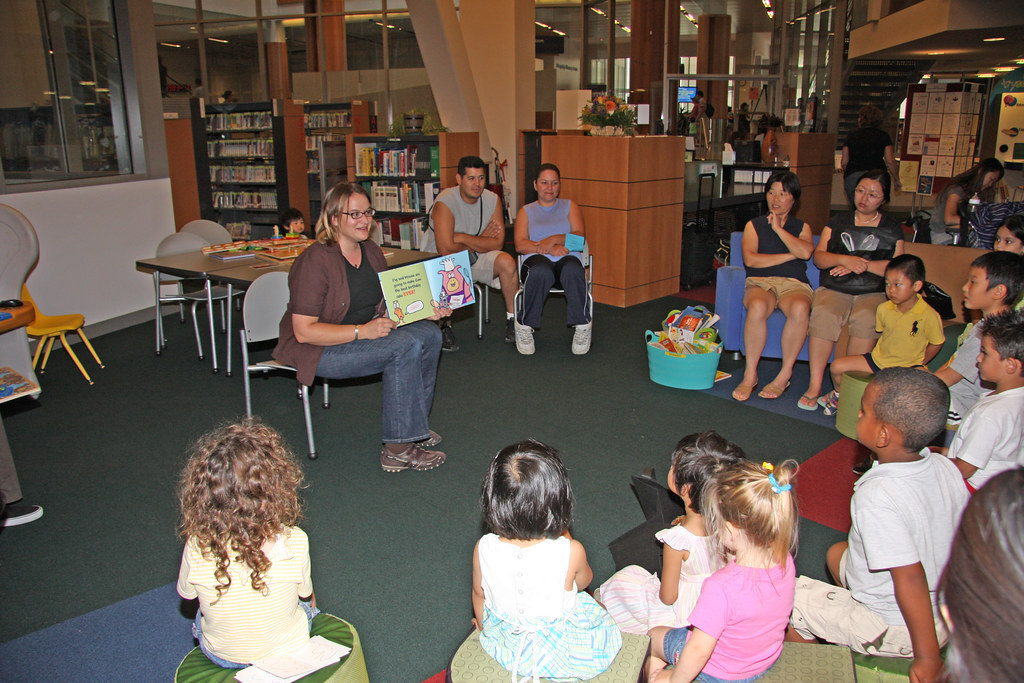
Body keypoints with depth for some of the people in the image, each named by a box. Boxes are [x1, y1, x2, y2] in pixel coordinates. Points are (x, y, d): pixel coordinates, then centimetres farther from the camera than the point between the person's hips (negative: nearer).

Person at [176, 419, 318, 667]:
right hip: (288, 649, -1)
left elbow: (186, 594, -8)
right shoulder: (295, 543, -31)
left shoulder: (197, 548, -30)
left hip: (220, 656, 1)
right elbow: (306, 596, -11)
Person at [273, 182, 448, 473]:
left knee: (429, 334, -11)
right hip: (317, 350, -8)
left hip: (364, 334, 8)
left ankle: (413, 425, 1)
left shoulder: (372, 253, 4)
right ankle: (397, 450, -20)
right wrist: (361, 331, -29)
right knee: (405, 347, -26)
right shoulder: (315, 260, -20)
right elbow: (304, 331, -23)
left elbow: (388, 306, 12)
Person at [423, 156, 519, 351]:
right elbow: (445, 249, -26)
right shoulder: (445, 203, -20)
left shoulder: (492, 200, -5)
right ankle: (444, 326, -10)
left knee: (507, 261, -23)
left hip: (475, 257, 4)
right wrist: (480, 241, -13)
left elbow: (497, 243, -11)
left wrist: (463, 238, -21)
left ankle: (512, 321, -5)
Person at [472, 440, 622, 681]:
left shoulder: (483, 549, -25)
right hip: (561, 656, -3)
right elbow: (584, 581, -7)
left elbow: (479, 595, -4)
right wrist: (565, 535, -1)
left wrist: (483, 626, 17)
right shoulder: (570, 552, -32)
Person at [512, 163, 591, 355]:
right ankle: (524, 326, -24)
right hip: (537, 260, 0)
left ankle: (582, 325, -26)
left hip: (568, 258, 1)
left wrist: (555, 239, -11)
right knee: (541, 271, -40)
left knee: (572, 270, -39)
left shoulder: (570, 206, 24)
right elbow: (520, 245, 5)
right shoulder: (526, 211, 22)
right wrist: (549, 249, -11)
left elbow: (579, 235, 7)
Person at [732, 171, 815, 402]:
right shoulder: (754, 225, 16)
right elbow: (750, 259, -2)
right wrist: (789, 255, -2)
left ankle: (785, 375, -23)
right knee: (757, 307, -38)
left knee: (800, 308, -36)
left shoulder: (801, 227, 19)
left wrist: (779, 229, 0)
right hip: (760, 281, -1)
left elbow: (806, 252, -4)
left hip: (794, 283, 1)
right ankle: (750, 375, -26)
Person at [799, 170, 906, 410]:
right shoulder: (838, 222, 18)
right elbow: (818, 257, 8)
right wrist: (844, 259, -12)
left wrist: (861, 265, -8)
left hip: (873, 293, 0)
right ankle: (815, 385, -30)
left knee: (865, 319, -35)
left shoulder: (892, 228, 15)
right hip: (833, 289, 1)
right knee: (823, 315, -33)